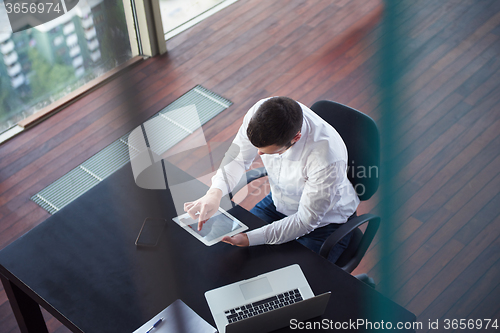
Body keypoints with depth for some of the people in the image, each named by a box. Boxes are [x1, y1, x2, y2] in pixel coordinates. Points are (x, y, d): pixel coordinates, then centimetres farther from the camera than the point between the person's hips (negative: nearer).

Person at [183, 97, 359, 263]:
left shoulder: (328, 156, -39)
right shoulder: (259, 113, -26)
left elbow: (306, 220, -27)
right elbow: (238, 158, -9)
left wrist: (250, 238, -36)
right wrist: (215, 192, -29)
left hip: (324, 220, -5)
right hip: (279, 203, 5)